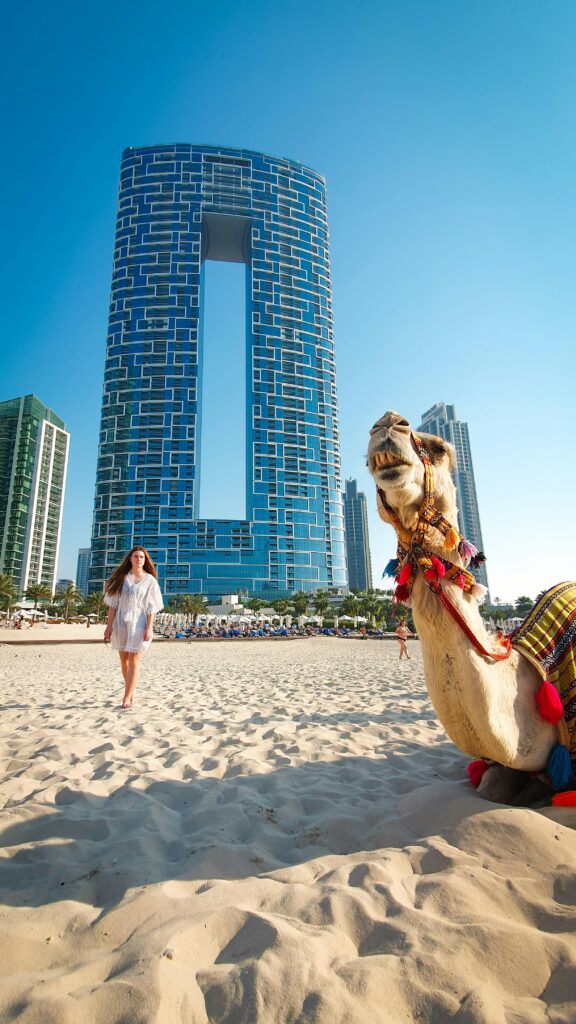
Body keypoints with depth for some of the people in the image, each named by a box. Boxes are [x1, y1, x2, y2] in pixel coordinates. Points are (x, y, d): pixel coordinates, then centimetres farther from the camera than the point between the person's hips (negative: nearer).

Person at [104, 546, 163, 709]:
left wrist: (149, 628, -12)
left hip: (139, 623, -3)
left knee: (134, 661, -4)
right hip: (121, 622, 3)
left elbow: (151, 607, -4)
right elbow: (113, 603, 3)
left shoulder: (150, 580, -2)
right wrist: (109, 625, -2)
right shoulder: (121, 578, 5)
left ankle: (127, 698, 0)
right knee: (124, 660, 13)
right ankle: (131, 690, 31)